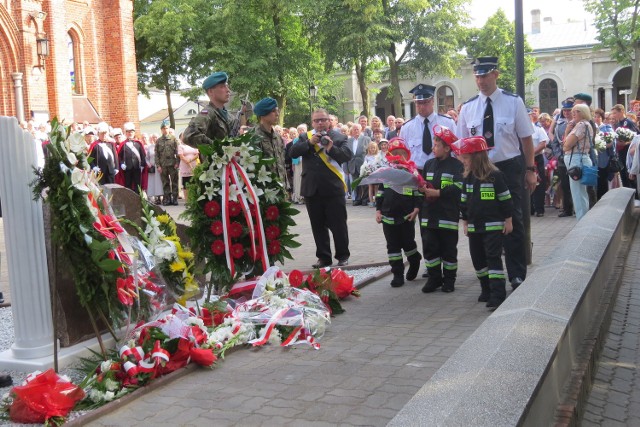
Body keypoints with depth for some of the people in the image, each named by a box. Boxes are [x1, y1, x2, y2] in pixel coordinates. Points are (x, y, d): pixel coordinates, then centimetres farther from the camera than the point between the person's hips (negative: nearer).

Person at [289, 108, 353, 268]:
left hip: (333, 189, -3)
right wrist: (309, 143, -14)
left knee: (338, 225, 4)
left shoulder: (339, 137, 3)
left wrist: (331, 148, -24)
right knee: (318, 226, 9)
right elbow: (293, 152, -3)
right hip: (312, 189, 3)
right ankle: (324, 257, 19)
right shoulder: (305, 137, 11)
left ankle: (343, 256, 17)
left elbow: (348, 155, -10)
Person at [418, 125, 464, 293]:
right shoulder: (429, 164, 12)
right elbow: (422, 184, 18)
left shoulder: (456, 165, -6)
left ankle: (449, 279, 17)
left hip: (448, 215, -5)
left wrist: (437, 192, -19)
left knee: (449, 248, 4)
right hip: (429, 213, 5)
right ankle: (434, 277, 16)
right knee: (429, 246, 5)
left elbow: (458, 187, -16)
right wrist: (421, 187, -4)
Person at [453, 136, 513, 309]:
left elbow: (505, 199, -8)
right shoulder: (467, 178, 7)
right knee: (478, 259, 11)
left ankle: (498, 294, -9)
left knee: (493, 258, -10)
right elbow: (463, 202, 14)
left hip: (493, 225, -7)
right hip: (474, 226, 7)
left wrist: (508, 220, -6)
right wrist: (465, 222, 15)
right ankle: (486, 290, 24)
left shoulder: (495, 175, -12)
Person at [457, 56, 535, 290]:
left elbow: (526, 138, -3)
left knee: (513, 222, 3)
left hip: (510, 168, -3)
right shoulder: (468, 108, 2)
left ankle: (517, 275, 14)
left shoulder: (513, 102, -6)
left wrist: (530, 170, -5)